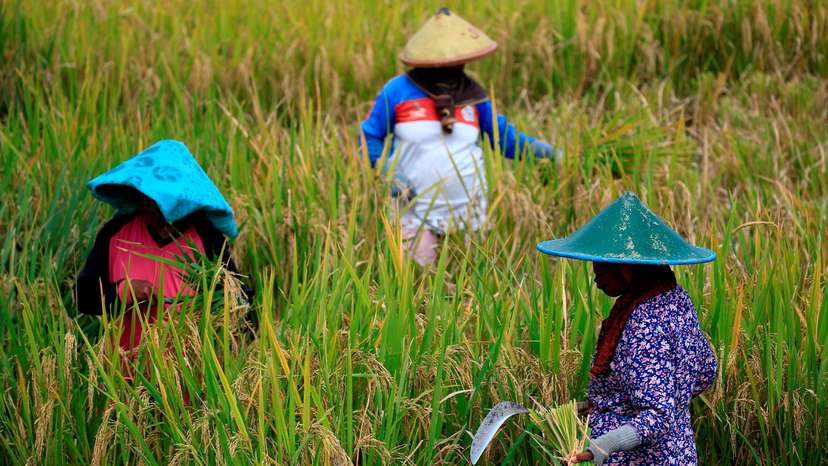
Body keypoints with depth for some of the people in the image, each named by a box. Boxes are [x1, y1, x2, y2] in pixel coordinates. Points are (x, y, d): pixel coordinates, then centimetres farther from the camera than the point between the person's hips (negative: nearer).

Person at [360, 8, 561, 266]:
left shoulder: (472, 95, 2)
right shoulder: (398, 91, -6)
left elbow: (501, 133, 12)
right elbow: (369, 137, 3)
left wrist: (534, 147, -5)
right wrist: (388, 171, -12)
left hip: (467, 213, 3)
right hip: (415, 212, -3)